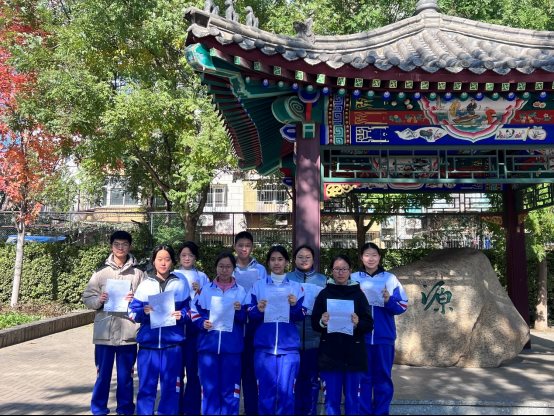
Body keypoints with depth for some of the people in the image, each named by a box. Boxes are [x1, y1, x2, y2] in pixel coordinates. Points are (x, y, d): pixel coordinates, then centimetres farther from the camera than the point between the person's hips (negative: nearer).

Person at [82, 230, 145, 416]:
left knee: (125, 375, 11)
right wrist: (99, 300, -14)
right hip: (104, 333, 1)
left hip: (128, 333, 0)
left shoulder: (138, 273, 2)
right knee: (102, 374, 11)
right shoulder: (101, 272, 5)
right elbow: (87, 297, 5)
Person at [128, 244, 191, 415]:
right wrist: (144, 312, -15)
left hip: (173, 344, 0)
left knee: (170, 387, 6)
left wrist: (181, 315, -12)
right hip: (148, 343, 1)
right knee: (146, 386, 4)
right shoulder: (145, 284, 5)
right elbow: (132, 312, 4)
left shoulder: (180, 284, 4)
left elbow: (189, 310, 8)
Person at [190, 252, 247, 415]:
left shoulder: (241, 291, 6)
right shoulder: (206, 289, 8)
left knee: (229, 389, 5)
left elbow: (247, 318, 4)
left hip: (232, 347, -1)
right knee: (209, 388, 5)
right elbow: (194, 312, 8)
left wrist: (240, 310, -16)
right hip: (208, 345, 1)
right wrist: (202, 323, -11)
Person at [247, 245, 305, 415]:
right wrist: (258, 310, -14)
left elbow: (301, 316, 6)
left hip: (289, 347, 0)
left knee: (286, 392, 1)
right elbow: (251, 315, 6)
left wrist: (295, 305, -12)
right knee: (265, 392, 2)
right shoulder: (258, 286, 10)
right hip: (264, 347, 0)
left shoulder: (295, 287, 10)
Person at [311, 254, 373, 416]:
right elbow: (314, 323, 3)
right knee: (331, 399, 5)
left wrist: (358, 323, -20)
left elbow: (369, 324, 0)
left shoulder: (358, 294, 4)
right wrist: (322, 322, -18)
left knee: (352, 399, 7)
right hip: (330, 354, 0)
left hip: (353, 355, 0)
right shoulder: (324, 294, 4)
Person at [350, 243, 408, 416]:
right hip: (360, 336, 0)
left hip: (384, 336, 0)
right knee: (362, 377, 5)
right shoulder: (353, 279, 5)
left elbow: (403, 306, 3)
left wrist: (389, 301, -16)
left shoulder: (390, 278, 4)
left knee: (383, 376, 7)